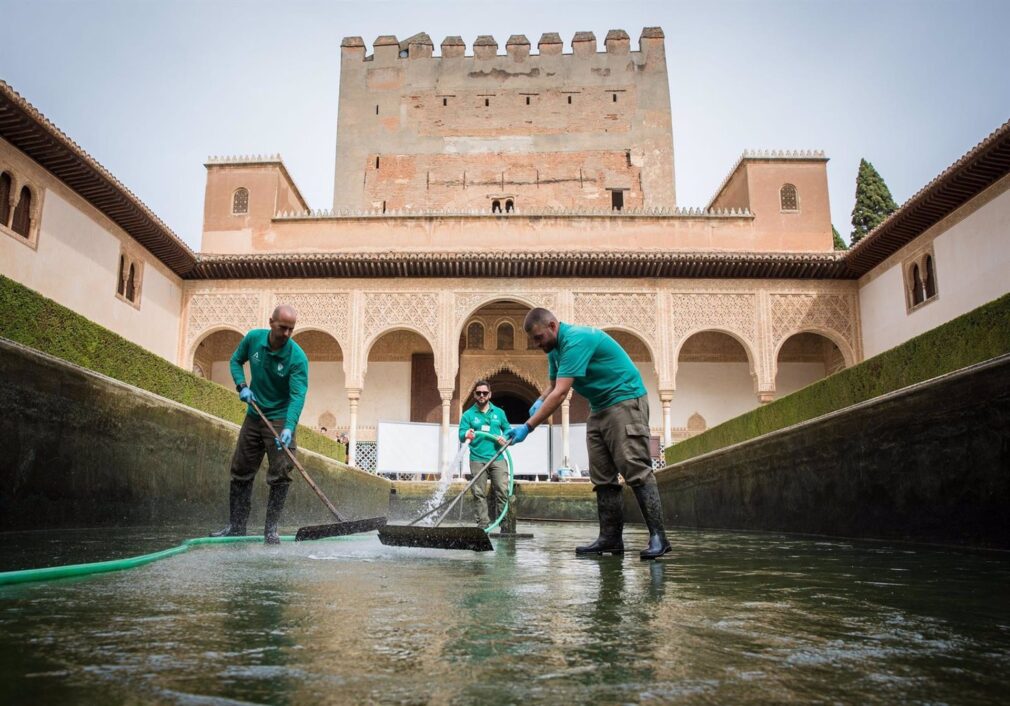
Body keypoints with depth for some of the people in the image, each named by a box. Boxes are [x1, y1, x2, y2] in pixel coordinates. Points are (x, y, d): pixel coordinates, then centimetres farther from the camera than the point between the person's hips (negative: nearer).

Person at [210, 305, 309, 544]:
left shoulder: (297, 357, -20)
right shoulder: (253, 338, -7)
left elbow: (298, 395, -27)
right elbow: (236, 361, 12)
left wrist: (289, 427, -41)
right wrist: (242, 386, -7)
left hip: (281, 419, -5)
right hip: (254, 416, 5)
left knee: (280, 476, -8)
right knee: (240, 472, 9)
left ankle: (271, 529, 2)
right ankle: (236, 526, 20)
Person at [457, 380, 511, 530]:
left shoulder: (499, 412, 13)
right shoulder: (468, 414, 6)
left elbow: (507, 429, 19)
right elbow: (461, 434, -3)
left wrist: (505, 438, -3)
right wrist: (467, 434, -27)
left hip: (497, 458, 1)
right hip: (477, 460, -1)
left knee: (502, 490, -7)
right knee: (479, 493, 0)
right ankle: (483, 522, 6)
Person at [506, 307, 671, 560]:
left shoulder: (576, 340, -22)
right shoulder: (555, 349, 9)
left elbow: (560, 394, -28)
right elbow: (552, 386, 18)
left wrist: (528, 426, -27)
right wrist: (539, 402, -6)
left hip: (625, 400, -10)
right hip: (599, 408, 10)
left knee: (636, 470, -14)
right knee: (602, 477, 4)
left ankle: (657, 536, -13)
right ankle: (610, 538, 5)